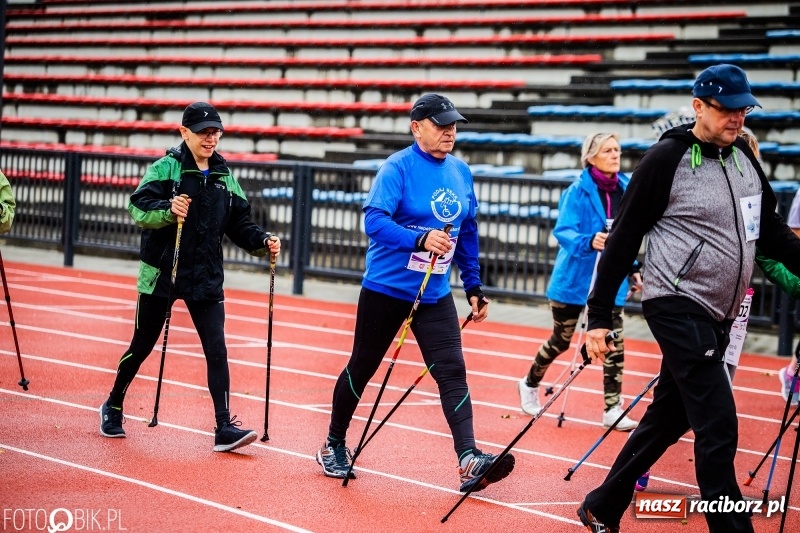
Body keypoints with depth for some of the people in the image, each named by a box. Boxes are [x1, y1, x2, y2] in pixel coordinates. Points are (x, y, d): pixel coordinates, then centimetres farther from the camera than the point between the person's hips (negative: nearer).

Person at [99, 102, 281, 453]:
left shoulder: (224, 177, 7)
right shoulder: (166, 168, -8)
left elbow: (239, 224, 9)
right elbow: (137, 208, -19)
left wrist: (262, 241, -8)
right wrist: (168, 211, -37)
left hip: (206, 279, 3)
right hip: (161, 274, -3)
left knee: (217, 350, -6)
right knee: (142, 346, 10)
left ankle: (224, 428, -6)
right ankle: (113, 407, 32)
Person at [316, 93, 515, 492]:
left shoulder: (462, 173, 6)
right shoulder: (398, 168, -13)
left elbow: (468, 234, 16)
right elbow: (374, 220, -26)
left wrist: (473, 287, 14)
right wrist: (420, 240, -40)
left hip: (435, 295, 5)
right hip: (386, 289, -5)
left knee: (452, 371, -9)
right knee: (361, 368, 10)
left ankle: (469, 461, -17)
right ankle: (333, 446, 28)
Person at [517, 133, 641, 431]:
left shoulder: (626, 189, 2)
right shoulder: (578, 191, -14)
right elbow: (563, 231, -24)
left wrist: (632, 268, 12)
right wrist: (589, 241, -42)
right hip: (574, 278, -4)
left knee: (614, 343, -7)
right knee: (561, 341, 11)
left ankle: (613, 410, -2)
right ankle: (530, 384, 36)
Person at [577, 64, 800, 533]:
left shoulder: (745, 157, 9)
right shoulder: (666, 159, -11)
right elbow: (624, 240, -9)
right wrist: (599, 317, -10)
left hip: (718, 317, 8)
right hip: (679, 306, -7)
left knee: (666, 421, 14)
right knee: (718, 430, -12)